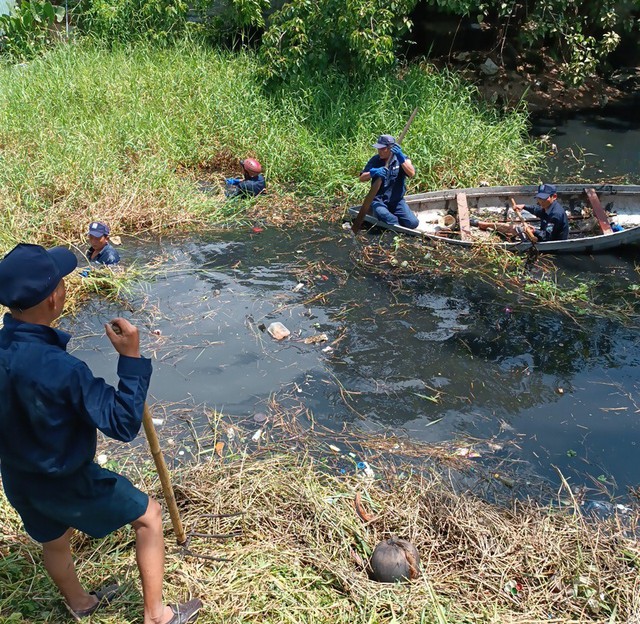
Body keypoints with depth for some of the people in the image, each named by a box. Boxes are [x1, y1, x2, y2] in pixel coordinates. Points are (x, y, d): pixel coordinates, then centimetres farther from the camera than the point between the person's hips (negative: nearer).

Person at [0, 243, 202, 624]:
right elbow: (123, 424, -30)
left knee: (54, 540, 32)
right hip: (67, 482, -7)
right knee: (149, 515, 15)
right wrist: (132, 358, -28)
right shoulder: (59, 368, -37)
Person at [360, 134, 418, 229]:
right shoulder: (375, 160, 2)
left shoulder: (402, 159, -1)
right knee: (381, 214, -36)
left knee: (412, 223, -17)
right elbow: (362, 178, -2)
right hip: (379, 200, -1)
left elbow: (412, 174, -19)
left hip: (397, 201, 1)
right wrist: (373, 173, -24)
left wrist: (400, 157, -32)